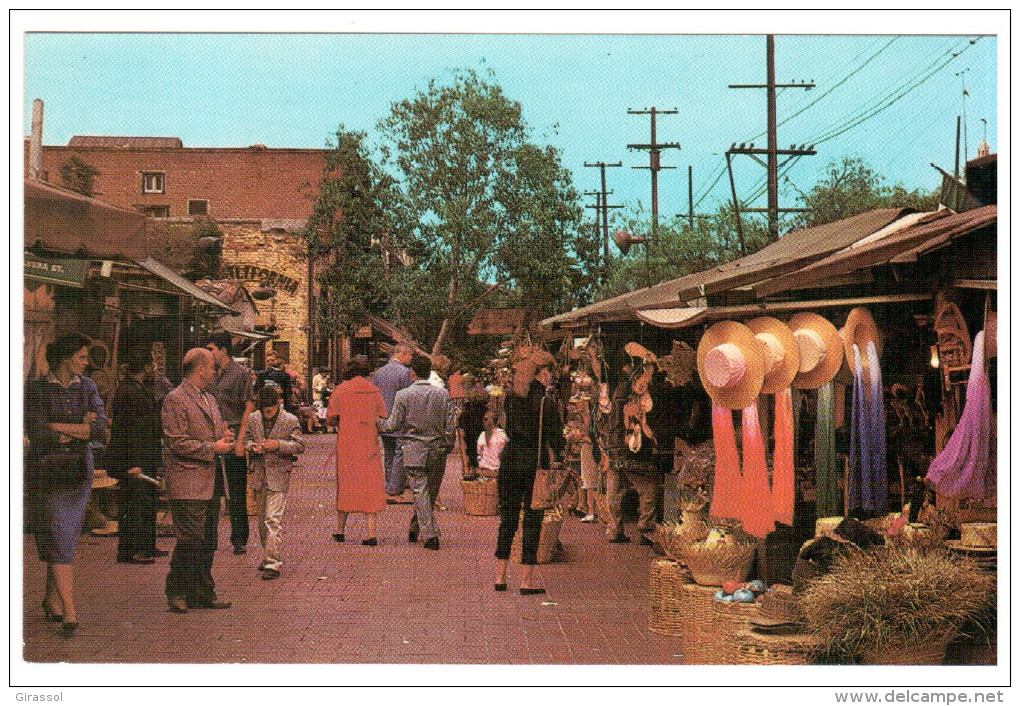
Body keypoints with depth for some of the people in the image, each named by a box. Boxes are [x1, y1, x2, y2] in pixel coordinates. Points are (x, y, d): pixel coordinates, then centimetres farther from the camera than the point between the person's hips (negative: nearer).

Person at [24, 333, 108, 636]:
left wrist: (59, 426, -12)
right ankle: (69, 611, -11)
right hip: (47, 471, -4)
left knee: (68, 537, 8)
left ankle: (51, 599, 25)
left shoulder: (87, 387, 8)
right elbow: (38, 434, -14)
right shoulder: (36, 390, -5)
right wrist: (81, 428, -8)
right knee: (58, 537, -8)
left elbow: (101, 427, -4)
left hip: (80, 469, 4)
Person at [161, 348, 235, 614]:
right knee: (191, 539, -10)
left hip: (211, 482, 9)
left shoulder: (209, 399, 20)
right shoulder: (175, 400, -8)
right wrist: (213, 448, -14)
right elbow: (176, 442, -15)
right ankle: (176, 593, 2)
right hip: (188, 484, -8)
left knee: (208, 542, 9)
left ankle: (203, 594, 16)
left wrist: (226, 440, 6)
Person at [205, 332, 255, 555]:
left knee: (237, 493, -2)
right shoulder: (212, 375, 14)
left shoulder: (240, 373, -5)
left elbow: (249, 407, -9)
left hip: (233, 437, -6)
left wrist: (240, 439, -15)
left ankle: (239, 539, 4)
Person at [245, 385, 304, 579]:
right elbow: (246, 439, 16)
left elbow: (299, 446, -3)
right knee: (262, 519, 14)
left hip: (279, 475, -5)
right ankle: (268, 555, 29)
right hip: (259, 475, 5)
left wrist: (278, 444, -18)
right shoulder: (253, 419, 6)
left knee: (273, 519, -12)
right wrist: (252, 446, -8)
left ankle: (272, 563, -13)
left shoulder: (290, 421, -5)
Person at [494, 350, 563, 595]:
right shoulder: (546, 402, -13)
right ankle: (526, 580, 5)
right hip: (534, 462, -5)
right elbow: (556, 441, -9)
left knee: (508, 518, 13)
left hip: (510, 458, 5)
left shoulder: (512, 396, 3)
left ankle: (500, 577, 17)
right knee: (532, 519, 3)